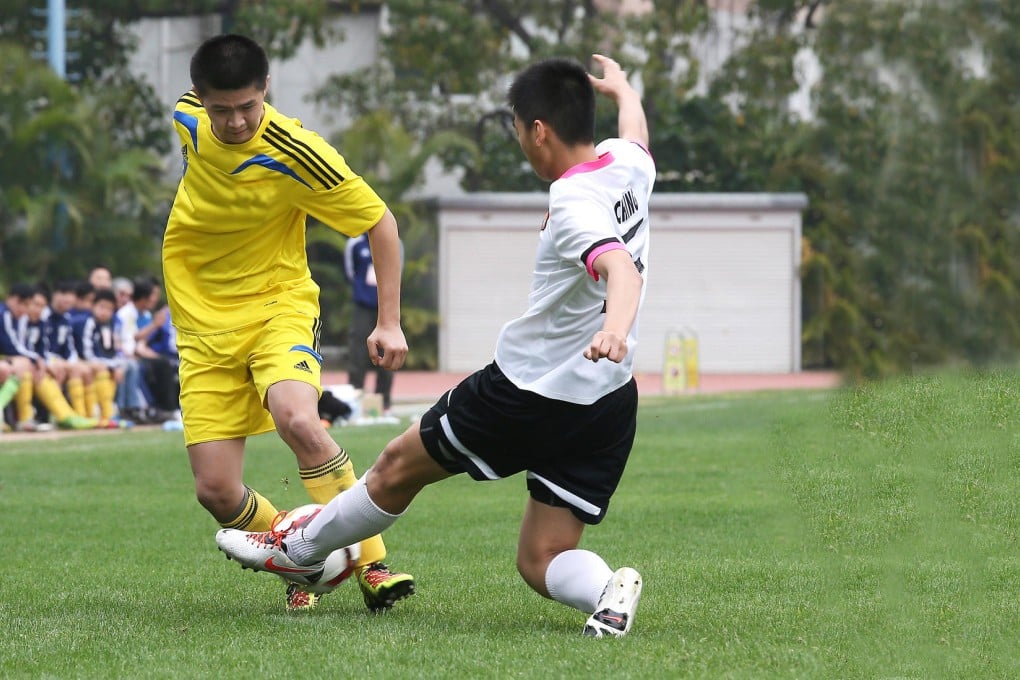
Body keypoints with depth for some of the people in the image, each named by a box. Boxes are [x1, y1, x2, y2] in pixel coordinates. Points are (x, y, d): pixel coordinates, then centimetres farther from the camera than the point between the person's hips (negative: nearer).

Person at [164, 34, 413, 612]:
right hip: (204, 322, 4)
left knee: (297, 419, -35)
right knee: (216, 491, -7)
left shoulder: (296, 153, -21)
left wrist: (390, 322, -13)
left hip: (278, 304, -4)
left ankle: (372, 564, -24)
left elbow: (380, 223, -10)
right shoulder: (188, 118, -7)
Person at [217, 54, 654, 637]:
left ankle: (301, 550, 38)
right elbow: (635, 129, 27)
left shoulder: (574, 205, -23)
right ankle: (606, 588, -23)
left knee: (400, 466, 17)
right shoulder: (629, 163, 1)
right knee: (542, 562, 9)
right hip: (610, 404, 7)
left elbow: (619, 265, -43)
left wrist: (614, 327, -63)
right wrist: (621, 87, 49)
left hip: (526, 392, -7)